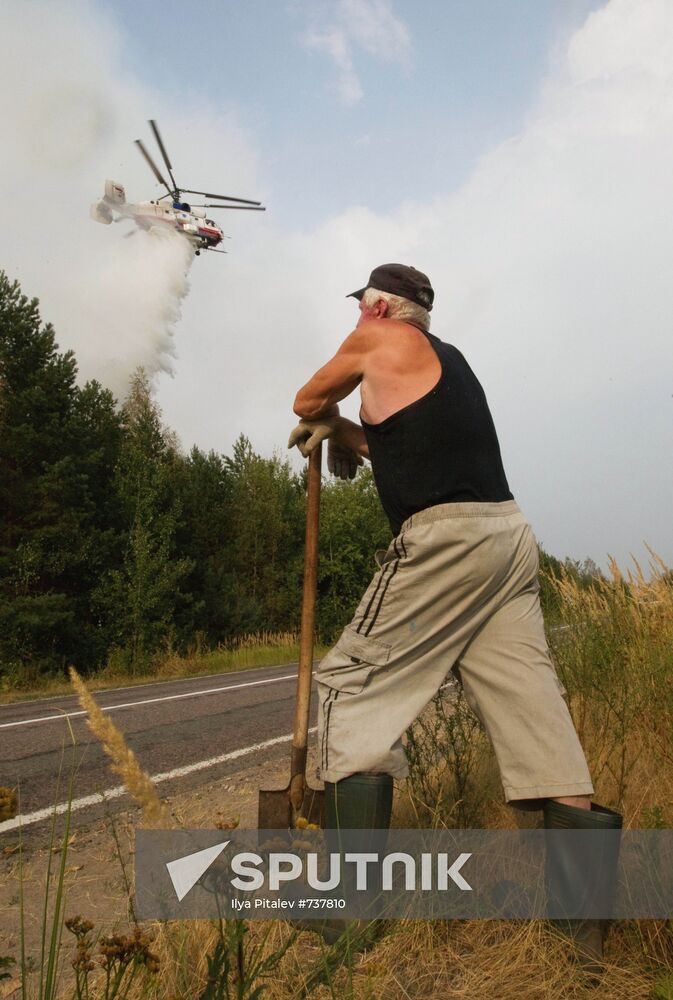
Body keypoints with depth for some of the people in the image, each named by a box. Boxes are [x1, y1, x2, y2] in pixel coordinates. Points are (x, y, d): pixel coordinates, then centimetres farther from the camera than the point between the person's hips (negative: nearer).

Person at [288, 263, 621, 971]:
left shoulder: (378, 340, 4)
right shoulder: (445, 358, 26)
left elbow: (307, 400, 16)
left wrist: (328, 421, 35)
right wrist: (346, 431, 22)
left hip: (444, 538, -9)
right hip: (506, 534, 9)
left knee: (354, 684, -1)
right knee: (526, 701, 4)